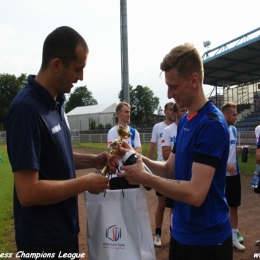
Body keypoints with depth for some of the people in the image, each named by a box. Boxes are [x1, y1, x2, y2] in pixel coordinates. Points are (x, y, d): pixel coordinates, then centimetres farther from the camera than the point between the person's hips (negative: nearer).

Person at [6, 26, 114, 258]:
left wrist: (93, 160, 0)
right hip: (43, 239, -8)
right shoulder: (27, 108, -25)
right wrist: (85, 183, -19)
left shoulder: (55, 102, 3)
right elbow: (28, 192, -28)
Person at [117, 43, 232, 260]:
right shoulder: (184, 120, 5)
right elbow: (170, 169, 8)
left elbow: (196, 193, -27)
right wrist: (136, 157, -6)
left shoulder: (212, 123, -22)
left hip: (207, 239, -7)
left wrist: (144, 178, -22)